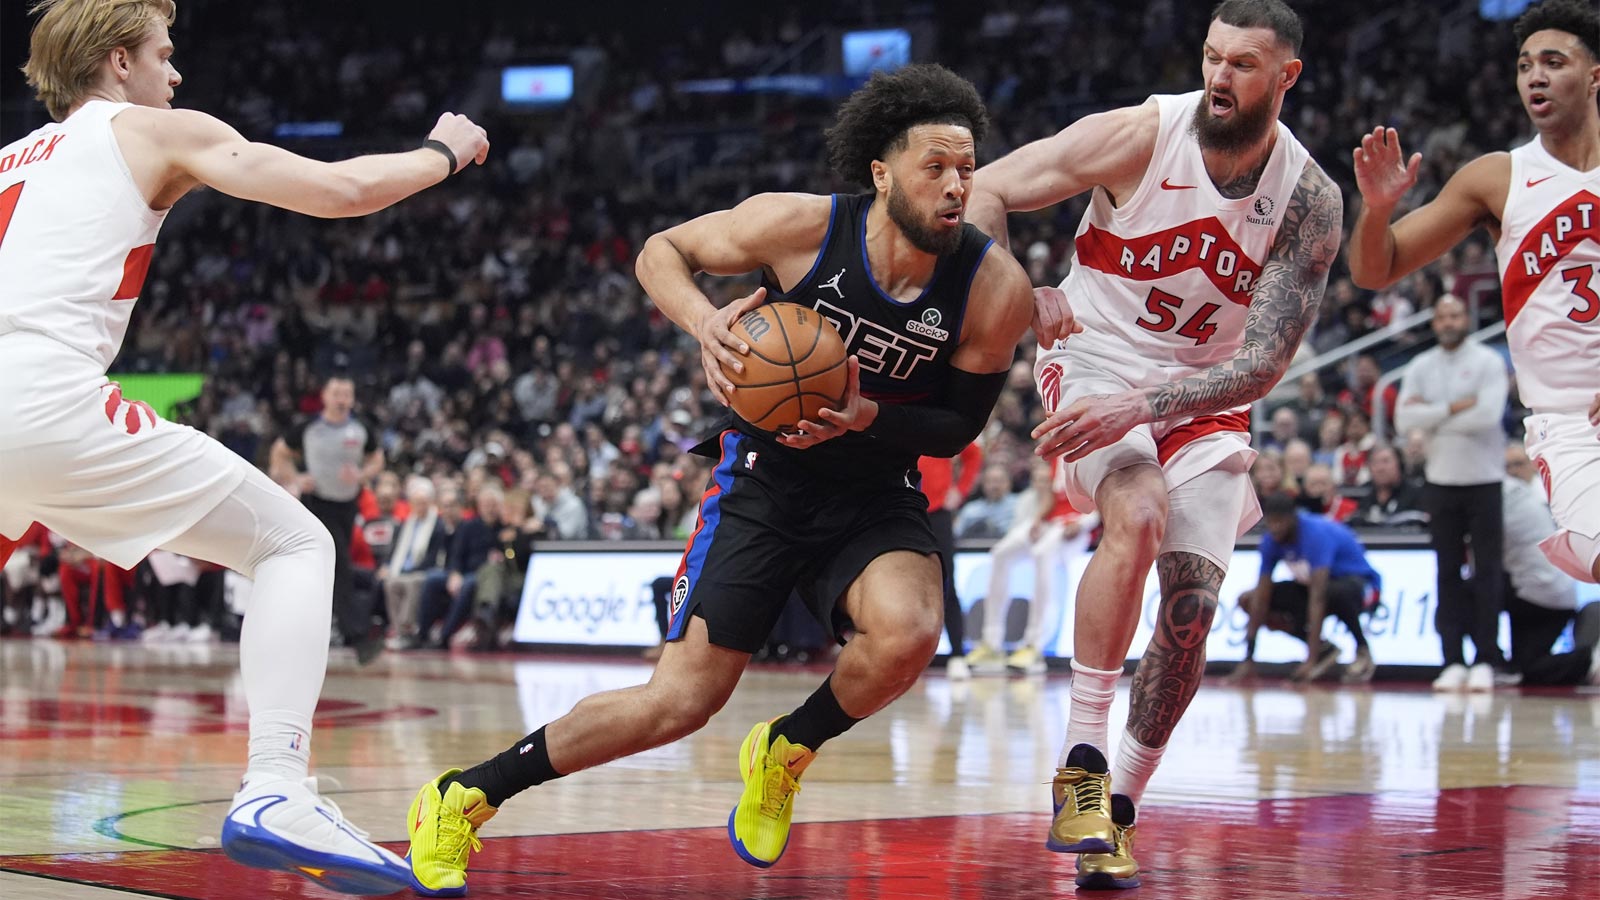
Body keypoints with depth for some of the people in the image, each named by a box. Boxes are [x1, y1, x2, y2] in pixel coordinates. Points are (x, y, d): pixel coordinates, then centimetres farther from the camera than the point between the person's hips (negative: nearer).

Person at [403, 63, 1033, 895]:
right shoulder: (798, 227, -19)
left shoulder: (996, 289, -17)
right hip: (765, 477, -2)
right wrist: (703, 320, -24)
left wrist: (869, 417, -23)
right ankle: (462, 798, 11)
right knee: (679, 703, -8)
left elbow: (960, 423, -4)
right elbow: (661, 251, -3)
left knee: (908, 633, -32)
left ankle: (785, 752, 1)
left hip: (875, 494, 2)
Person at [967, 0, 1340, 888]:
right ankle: (1082, 765, -26)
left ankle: (1115, 811, 9)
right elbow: (984, 192, -9)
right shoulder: (1141, 135, -17)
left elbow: (1261, 366, -18)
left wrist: (1139, 407, -30)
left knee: (1192, 606, -9)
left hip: (1206, 399, 3)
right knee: (1139, 515, -32)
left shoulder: (1310, 201, -13)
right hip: (1096, 363, -3)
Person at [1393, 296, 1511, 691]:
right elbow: (1403, 419, -6)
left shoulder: (1488, 362, -4)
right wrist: (1454, 408, -14)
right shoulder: (1420, 368, 6)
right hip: (1441, 481, 3)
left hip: (1484, 480, -3)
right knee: (1449, 573, 4)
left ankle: (1485, 659, 1)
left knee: (1487, 571, -1)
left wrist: (1432, 416, -11)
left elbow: (1488, 414, -18)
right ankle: (1453, 660, 6)